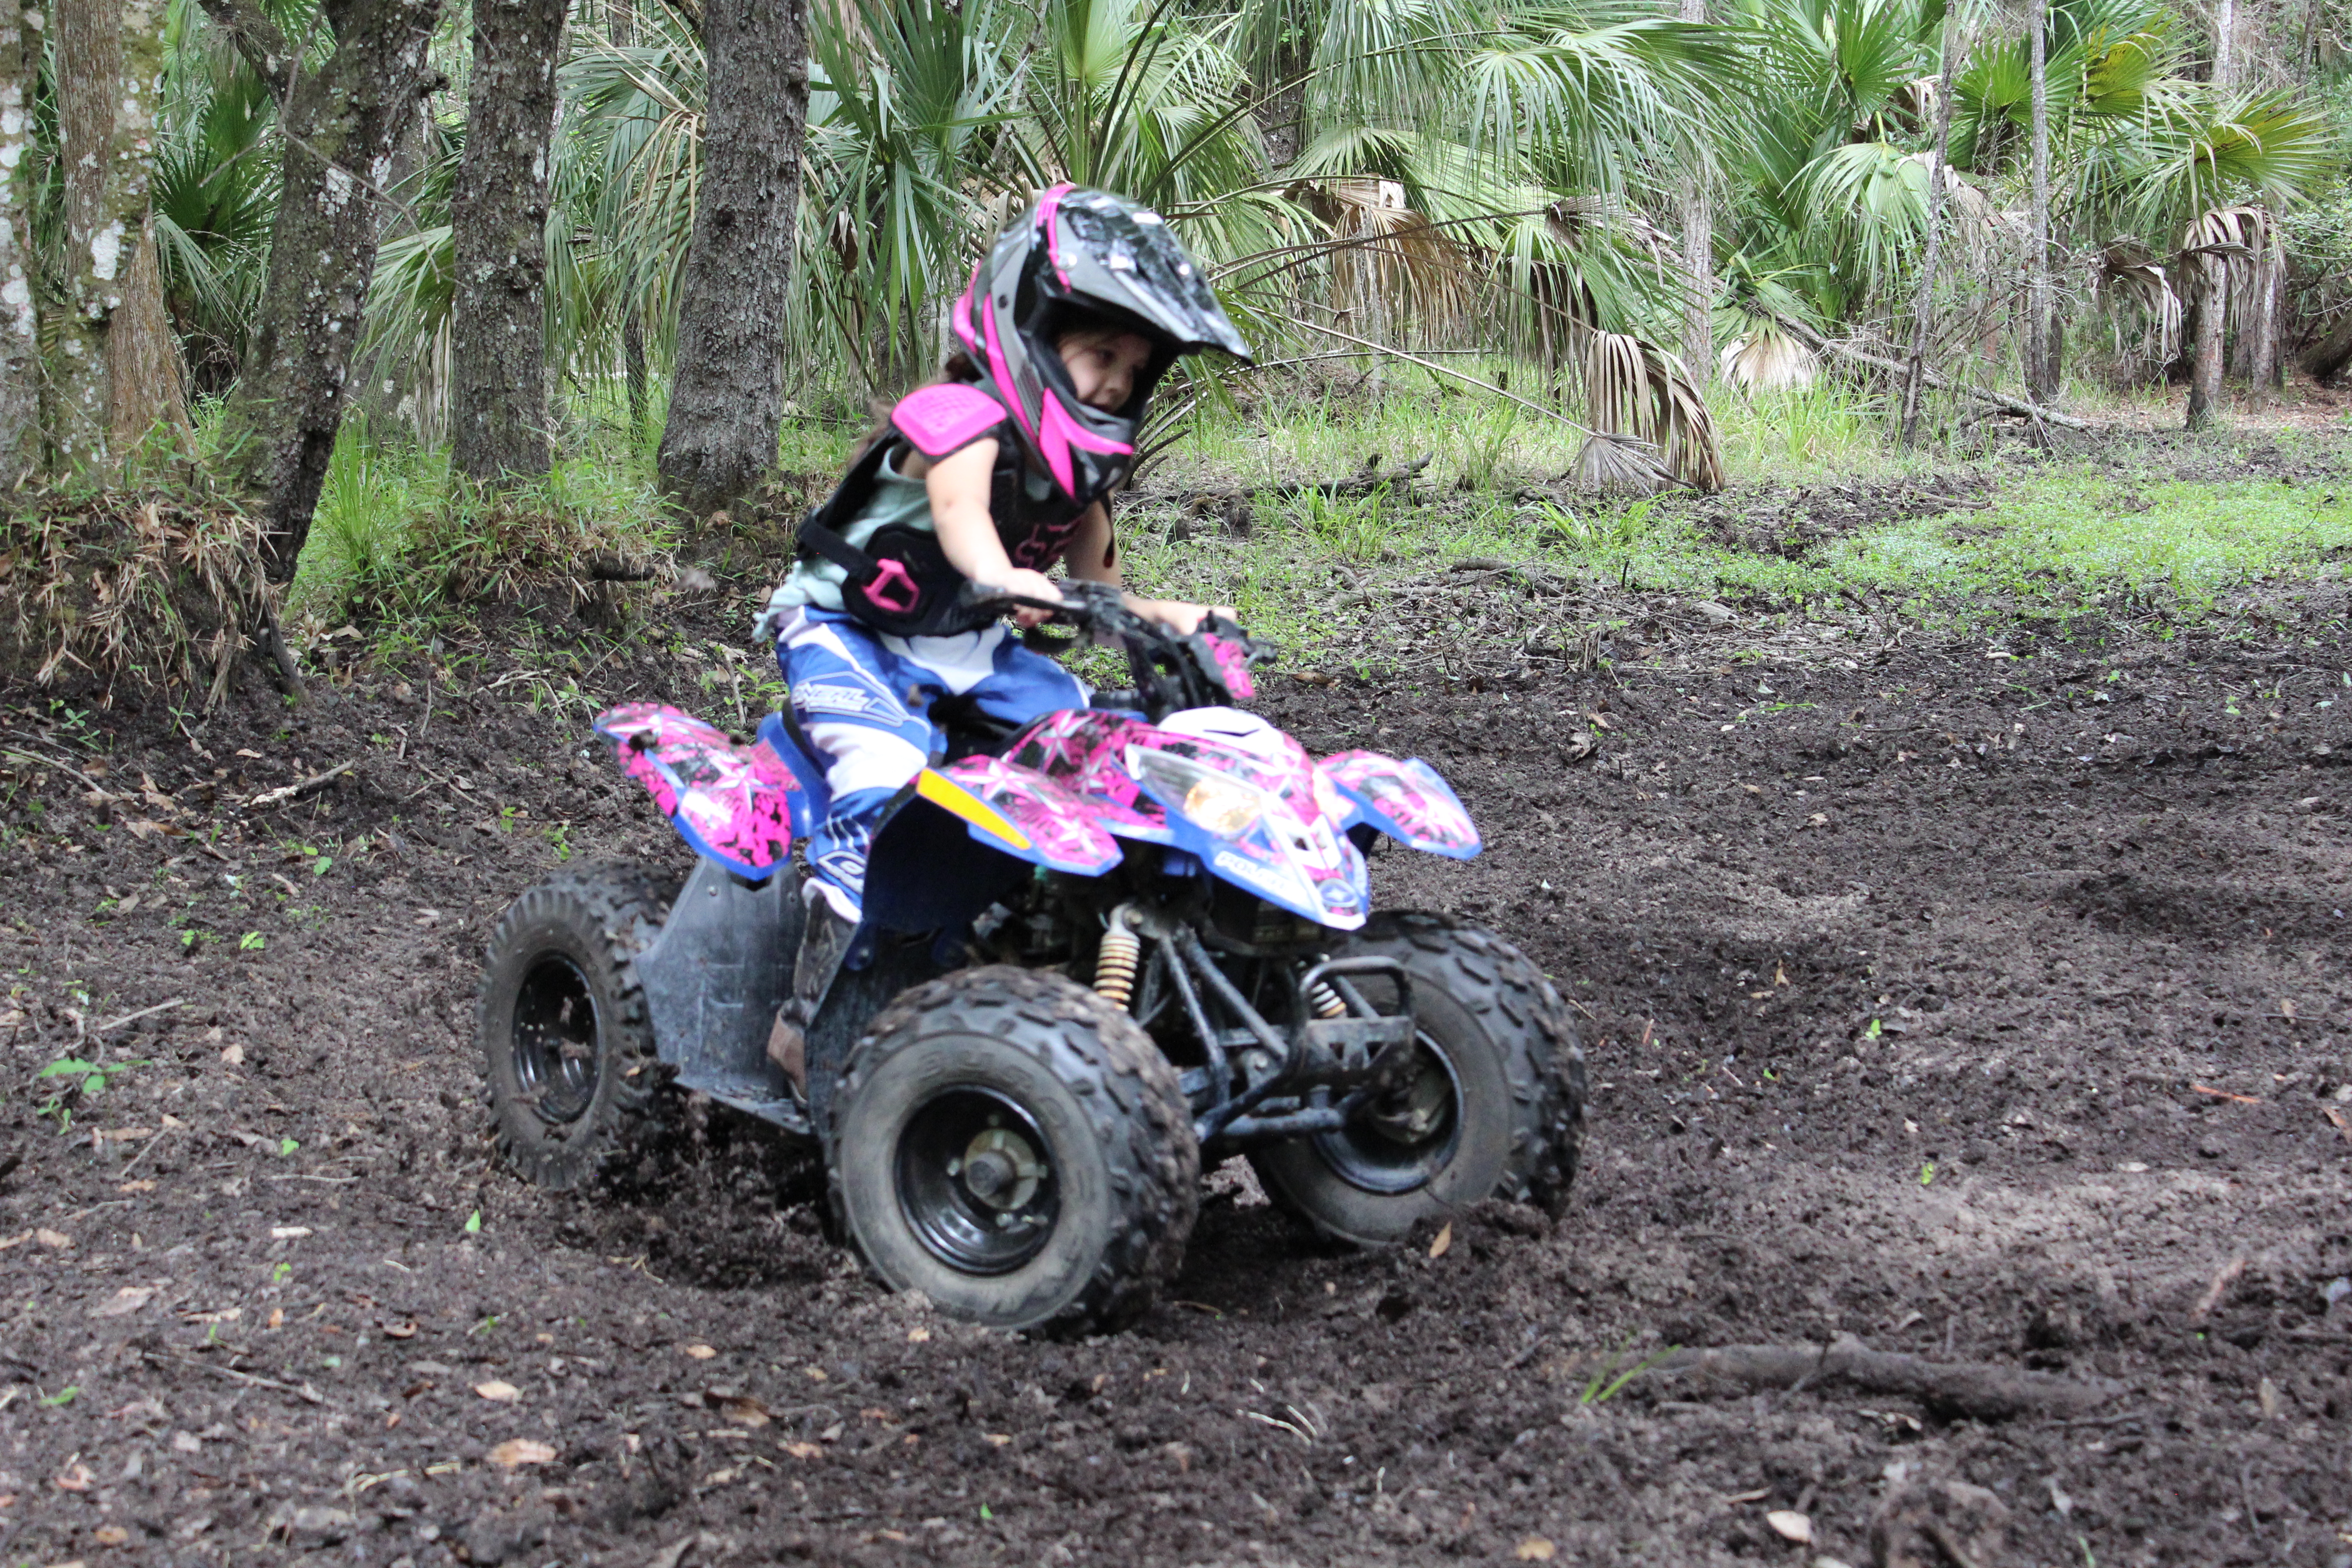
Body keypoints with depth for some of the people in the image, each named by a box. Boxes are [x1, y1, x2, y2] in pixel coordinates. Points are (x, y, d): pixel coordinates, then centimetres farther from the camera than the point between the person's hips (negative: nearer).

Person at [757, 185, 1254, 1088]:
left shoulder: (1080, 468, 3)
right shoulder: (968, 417, -24)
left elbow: (1097, 592, 9)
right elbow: (960, 508, -46)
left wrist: (1164, 617, -12)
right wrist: (1004, 580, -67)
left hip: (960, 648, 9)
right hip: (846, 631, -8)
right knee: (888, 772, -32)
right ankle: (809, 1015, -29)